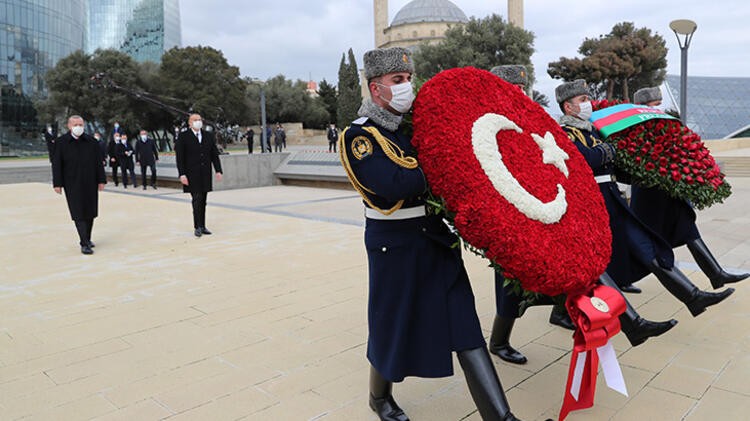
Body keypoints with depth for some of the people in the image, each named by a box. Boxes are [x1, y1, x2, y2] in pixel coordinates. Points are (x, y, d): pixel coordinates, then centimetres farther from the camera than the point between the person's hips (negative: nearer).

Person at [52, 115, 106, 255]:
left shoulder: (91, 142, 4)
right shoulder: (61, 142, -1)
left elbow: (99, 162, 5)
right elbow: (56, 164, -1)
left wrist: (101, 180, 1)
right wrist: (57, 184, -5)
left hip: (90, 183, 3)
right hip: (72, 184, -3)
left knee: (90, 213, 9)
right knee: (79, 213, -6)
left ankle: (86, 239, 25)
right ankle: (84, 244, -6)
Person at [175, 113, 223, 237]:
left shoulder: (209, 135, 10)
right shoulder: (183, 137, -2)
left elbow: (214, 154, 10)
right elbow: (179, 157, -5)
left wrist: (218, 170, 2)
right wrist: (182, 174, -13)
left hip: (205, 175, 4)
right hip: (192, 175, -4)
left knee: (203, 201, 8)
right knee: (197, 200, -8)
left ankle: (202, 226, 14)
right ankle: (198, 227, 1)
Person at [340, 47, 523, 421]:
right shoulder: (358, 136, -12)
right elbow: (396, 184, -27)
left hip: (437, 237, 5)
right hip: (393, 245, -5)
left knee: (464, 324, 4)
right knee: (393, 323, 12)